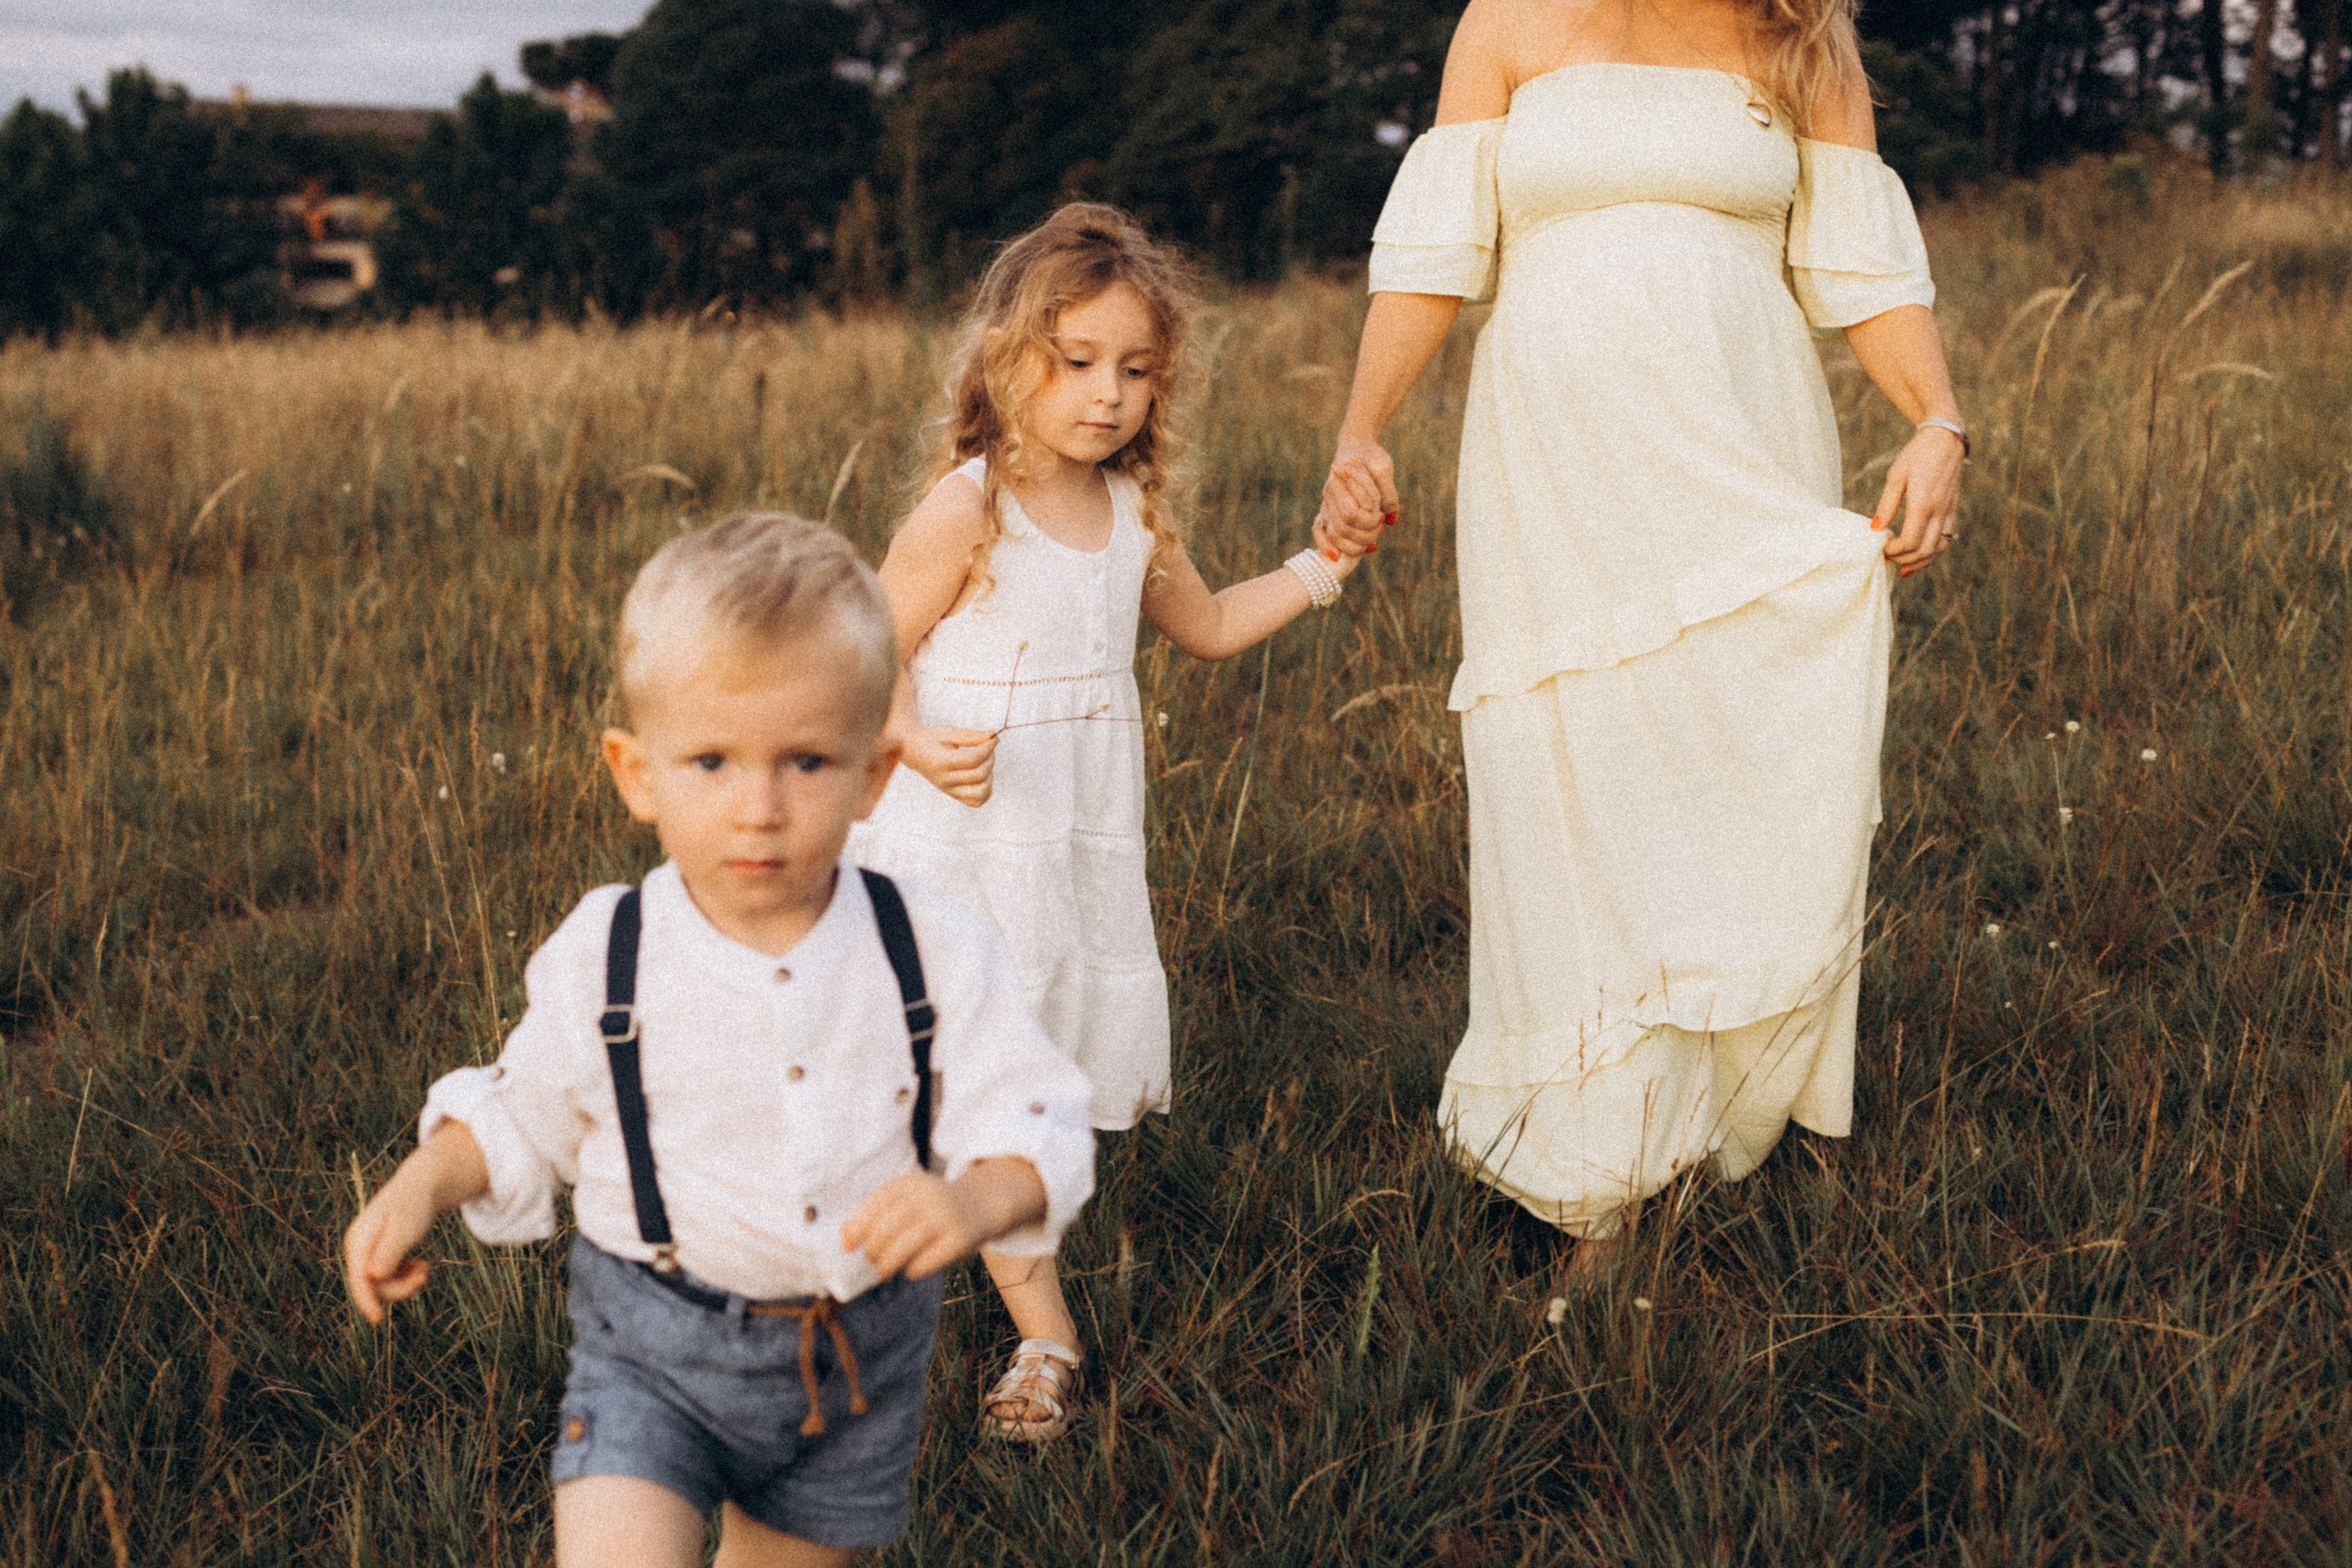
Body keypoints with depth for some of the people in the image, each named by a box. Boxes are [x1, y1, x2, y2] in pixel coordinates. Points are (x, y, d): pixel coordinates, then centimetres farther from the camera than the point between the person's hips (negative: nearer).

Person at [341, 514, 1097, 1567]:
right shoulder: (601, 961, -11)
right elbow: (522, 1117, 4)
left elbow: (1035, 1126, -12)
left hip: (861, 1359, 2)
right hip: (654, 1355, -1)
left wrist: (980, 1199, -33)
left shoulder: (937, 955, -13)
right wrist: (424, 1181, -13)